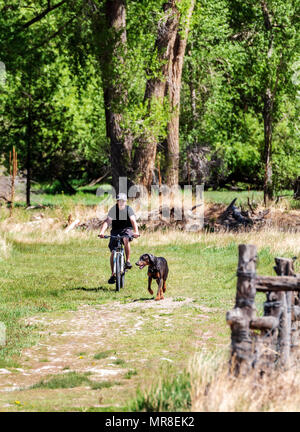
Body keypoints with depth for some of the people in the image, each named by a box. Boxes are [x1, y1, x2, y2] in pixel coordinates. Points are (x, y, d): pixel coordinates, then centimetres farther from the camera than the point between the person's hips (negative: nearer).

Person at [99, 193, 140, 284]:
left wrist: (136, 232, -42)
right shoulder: (113, 209, -10)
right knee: (113, 252, -8)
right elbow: (107, 221, -21)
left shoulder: (128, 209, -11)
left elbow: (133, 221, -24)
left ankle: (128, 261, -25)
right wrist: (102, 232, -38)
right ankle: (113, 274, 4)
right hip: (115, 231, 1)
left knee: (126, 239, -37)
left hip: (126, 229, -1)